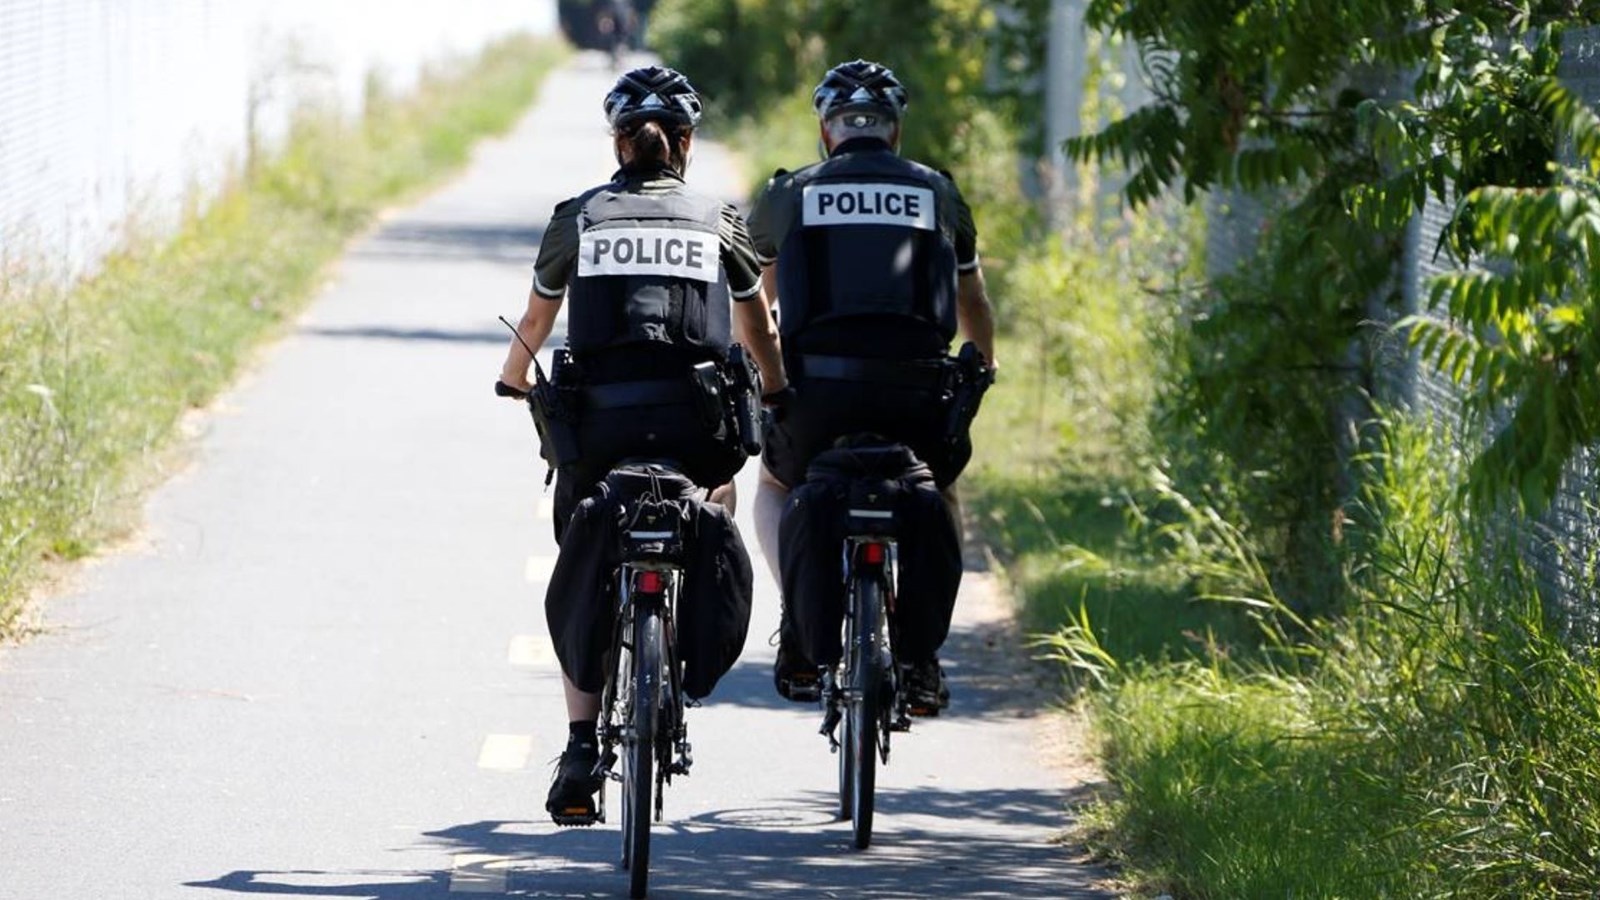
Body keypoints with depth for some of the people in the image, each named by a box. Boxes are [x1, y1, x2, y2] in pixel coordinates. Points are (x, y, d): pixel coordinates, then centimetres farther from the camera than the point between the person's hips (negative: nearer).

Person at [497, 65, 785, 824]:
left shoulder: (578, 218, 11)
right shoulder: (718, 222, 13)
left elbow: (535, 322, 24)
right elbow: (758, 336, 23)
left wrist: (512, 383, 45)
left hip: (598, 422, 0)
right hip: (694, 421, 0)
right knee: (719, 490, 34)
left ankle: (582, 743, 0)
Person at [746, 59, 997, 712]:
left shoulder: (790, 194, 15)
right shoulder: (939, 194, 17)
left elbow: (756, 301, 31)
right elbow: (974, 306, 31)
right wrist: (983, 369, 51)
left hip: (819, 388, -1)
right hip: (919, 392, 1)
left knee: (775, 485, 30)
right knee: (941, 497, 31)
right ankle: (923, 651, 17)